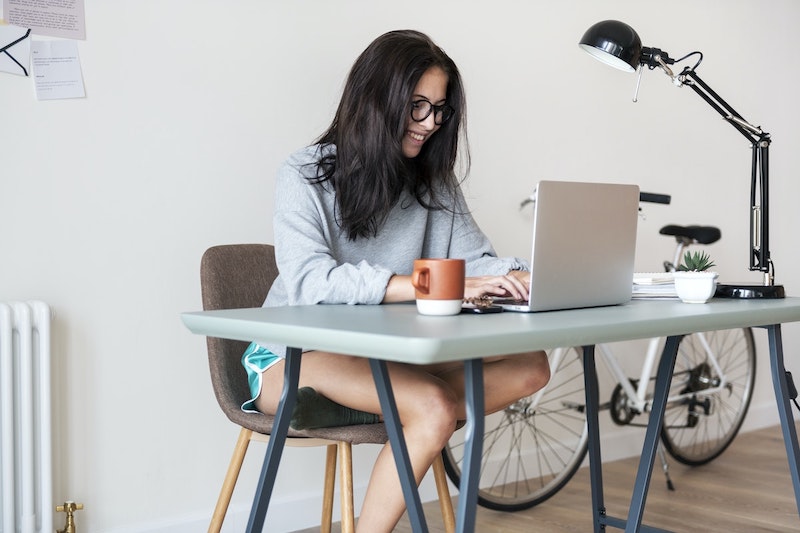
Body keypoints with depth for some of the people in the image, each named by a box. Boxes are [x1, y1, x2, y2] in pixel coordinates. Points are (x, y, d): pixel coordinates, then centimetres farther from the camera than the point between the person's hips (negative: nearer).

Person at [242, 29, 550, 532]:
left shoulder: (434, 181, 7)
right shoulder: (306, 175, -10)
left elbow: (476, 258, 4)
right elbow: (308, 280, -26)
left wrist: (522, 276, -21)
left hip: (386, 359, 6)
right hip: (295, 359, -6)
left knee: (530, 365, -18)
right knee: (434, 406, -33)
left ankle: (352, 407, -26)